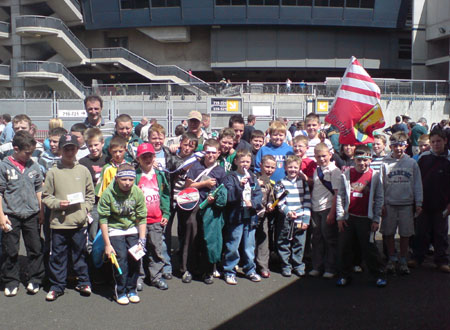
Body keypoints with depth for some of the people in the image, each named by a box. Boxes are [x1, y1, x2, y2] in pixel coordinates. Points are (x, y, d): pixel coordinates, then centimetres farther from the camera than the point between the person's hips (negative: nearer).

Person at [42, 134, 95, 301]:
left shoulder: (83, 170, 5)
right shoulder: (53, 172, 0)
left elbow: (90, 194, 11)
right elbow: (46, 196, 3)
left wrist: (85, 208, -2)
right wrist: (58, 204, -13)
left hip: (80, 221, 1)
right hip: (59, 222, -1)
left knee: (80, 253, 11)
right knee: (58, 255, 7)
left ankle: (83, 282, 26)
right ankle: (57, 285, 20)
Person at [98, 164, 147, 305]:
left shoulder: (138, 193, -12)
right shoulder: (108, 194, -19)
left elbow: (142, 218, -4)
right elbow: (103, 219, -13)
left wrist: (141, 241, -7)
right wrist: (107, 244, -14)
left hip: (132, 229, 2)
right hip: (115, 230, -2)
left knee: (135, 258, -6)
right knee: (121, 258, -12)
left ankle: (131, 289, 13)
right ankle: (120, 291, 6)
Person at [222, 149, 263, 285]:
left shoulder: (253, 178, 11)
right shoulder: (230, 177, -3)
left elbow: (259, 194, 5)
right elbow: (228, 195, -14)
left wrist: (253, 203, -13)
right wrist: (240, 185, -27)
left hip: (250, 216, 4)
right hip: (235, 216, -4)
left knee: (249, 246, 13)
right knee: (232, 246, 0)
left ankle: (250, 270, 27)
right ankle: (229, 271, 13)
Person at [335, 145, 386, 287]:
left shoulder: (375, 176, -1)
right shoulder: (346, 174, 1)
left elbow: (379, 199, 3)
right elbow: (340, 196, 4)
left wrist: (376, 219, 0)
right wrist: (340, 217, 0)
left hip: (366, 219, -2)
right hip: (348, 218, 2)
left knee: (369, 248, 3)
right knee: (344, 247, 7)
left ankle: (379, 275, 18)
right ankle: (344, 275, 21)